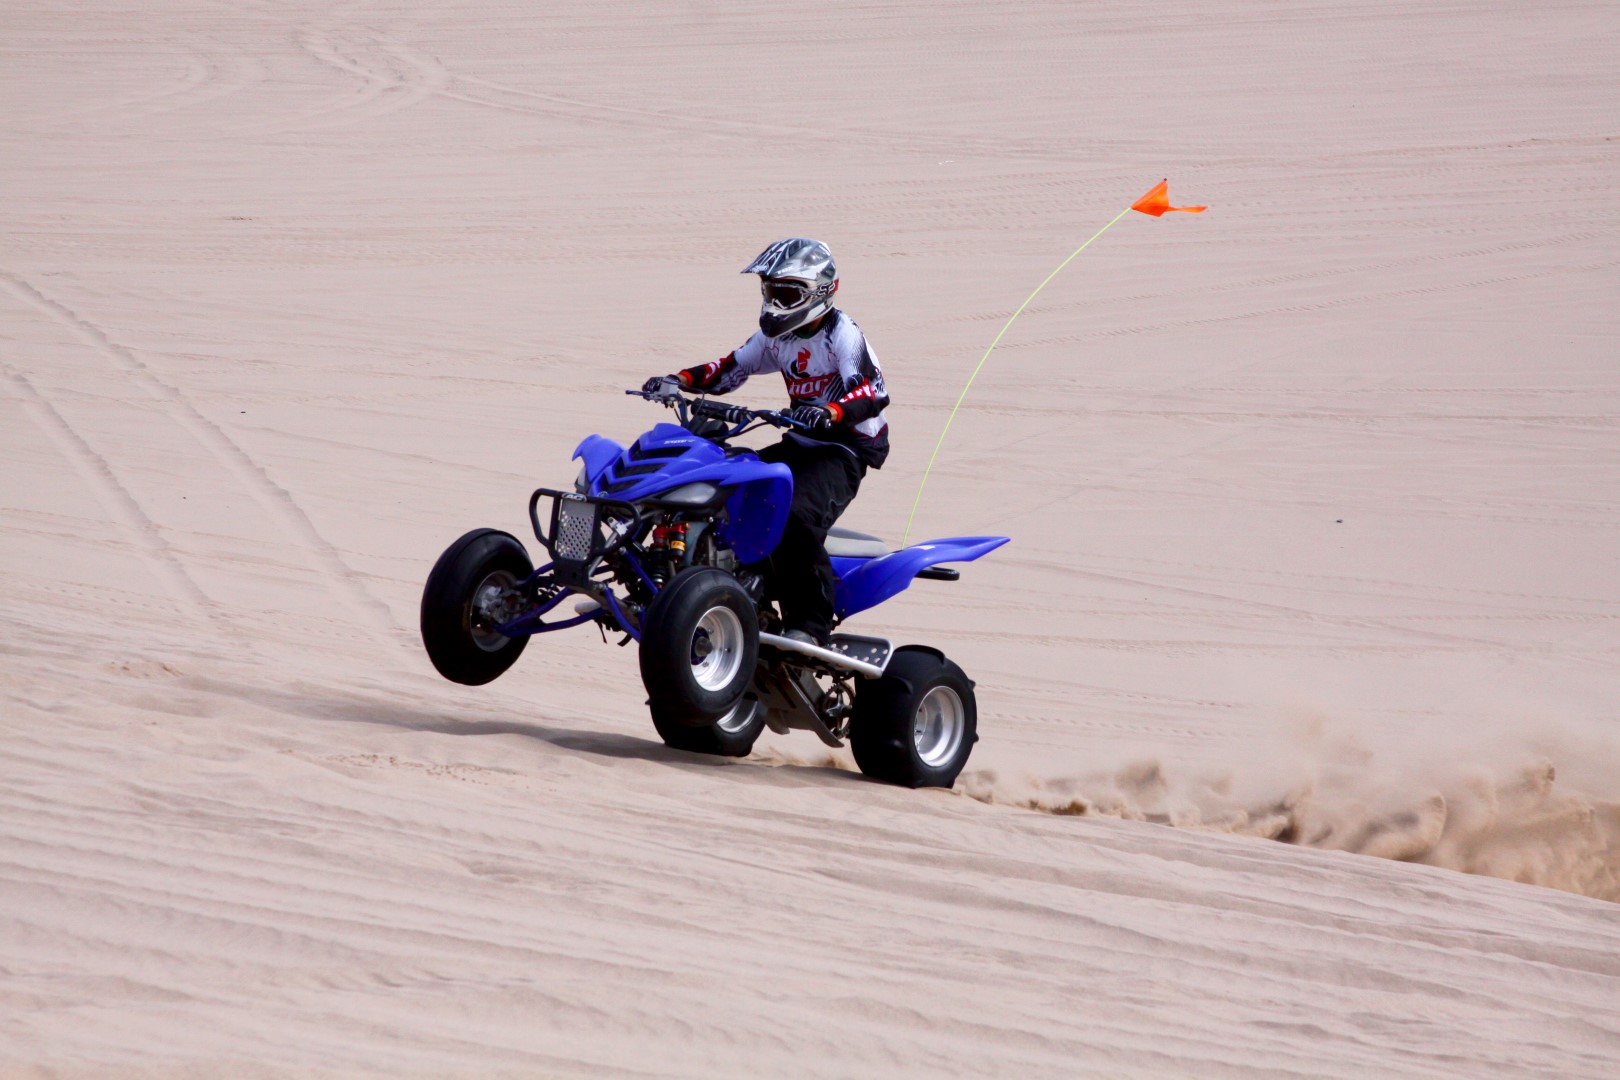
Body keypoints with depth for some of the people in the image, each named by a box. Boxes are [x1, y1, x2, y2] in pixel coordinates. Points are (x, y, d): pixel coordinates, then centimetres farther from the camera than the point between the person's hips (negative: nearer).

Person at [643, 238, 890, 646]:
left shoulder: (842, 333, -13)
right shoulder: (777, 335, 11)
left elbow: (874, 391, -26)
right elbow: (731, 368, 15)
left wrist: (831, 412, -45)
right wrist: (680, 380, -1)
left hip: (846, 448, -9)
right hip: (800, 444, 9)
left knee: (798, 516, -34)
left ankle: (810, 623, -27)